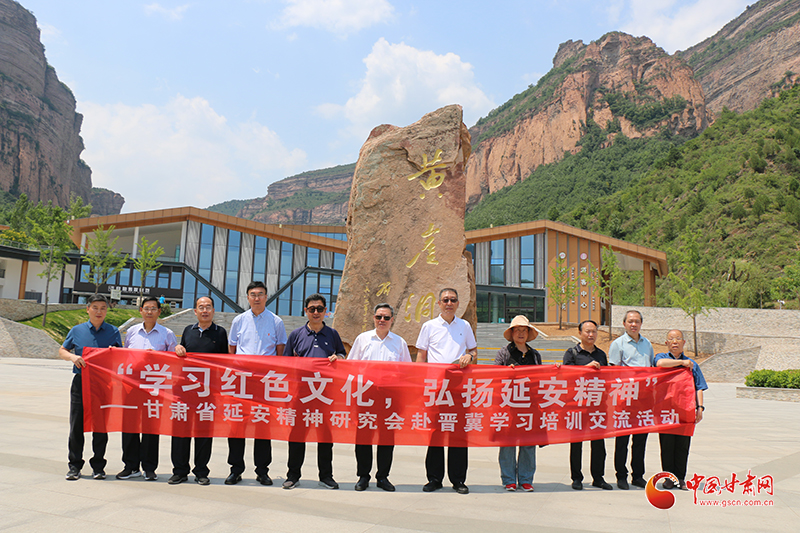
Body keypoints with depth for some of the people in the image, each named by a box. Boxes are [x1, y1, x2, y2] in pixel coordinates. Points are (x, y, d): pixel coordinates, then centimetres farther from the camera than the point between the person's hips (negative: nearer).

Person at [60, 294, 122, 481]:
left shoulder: (113, 332, 7)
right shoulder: (77, 330, 7)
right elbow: (62, 351, 14)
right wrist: (72, 357, -7)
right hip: (81, 382, 1)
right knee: (76, 425, 4)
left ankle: (98, 465, 16)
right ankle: (75, 465, 16)